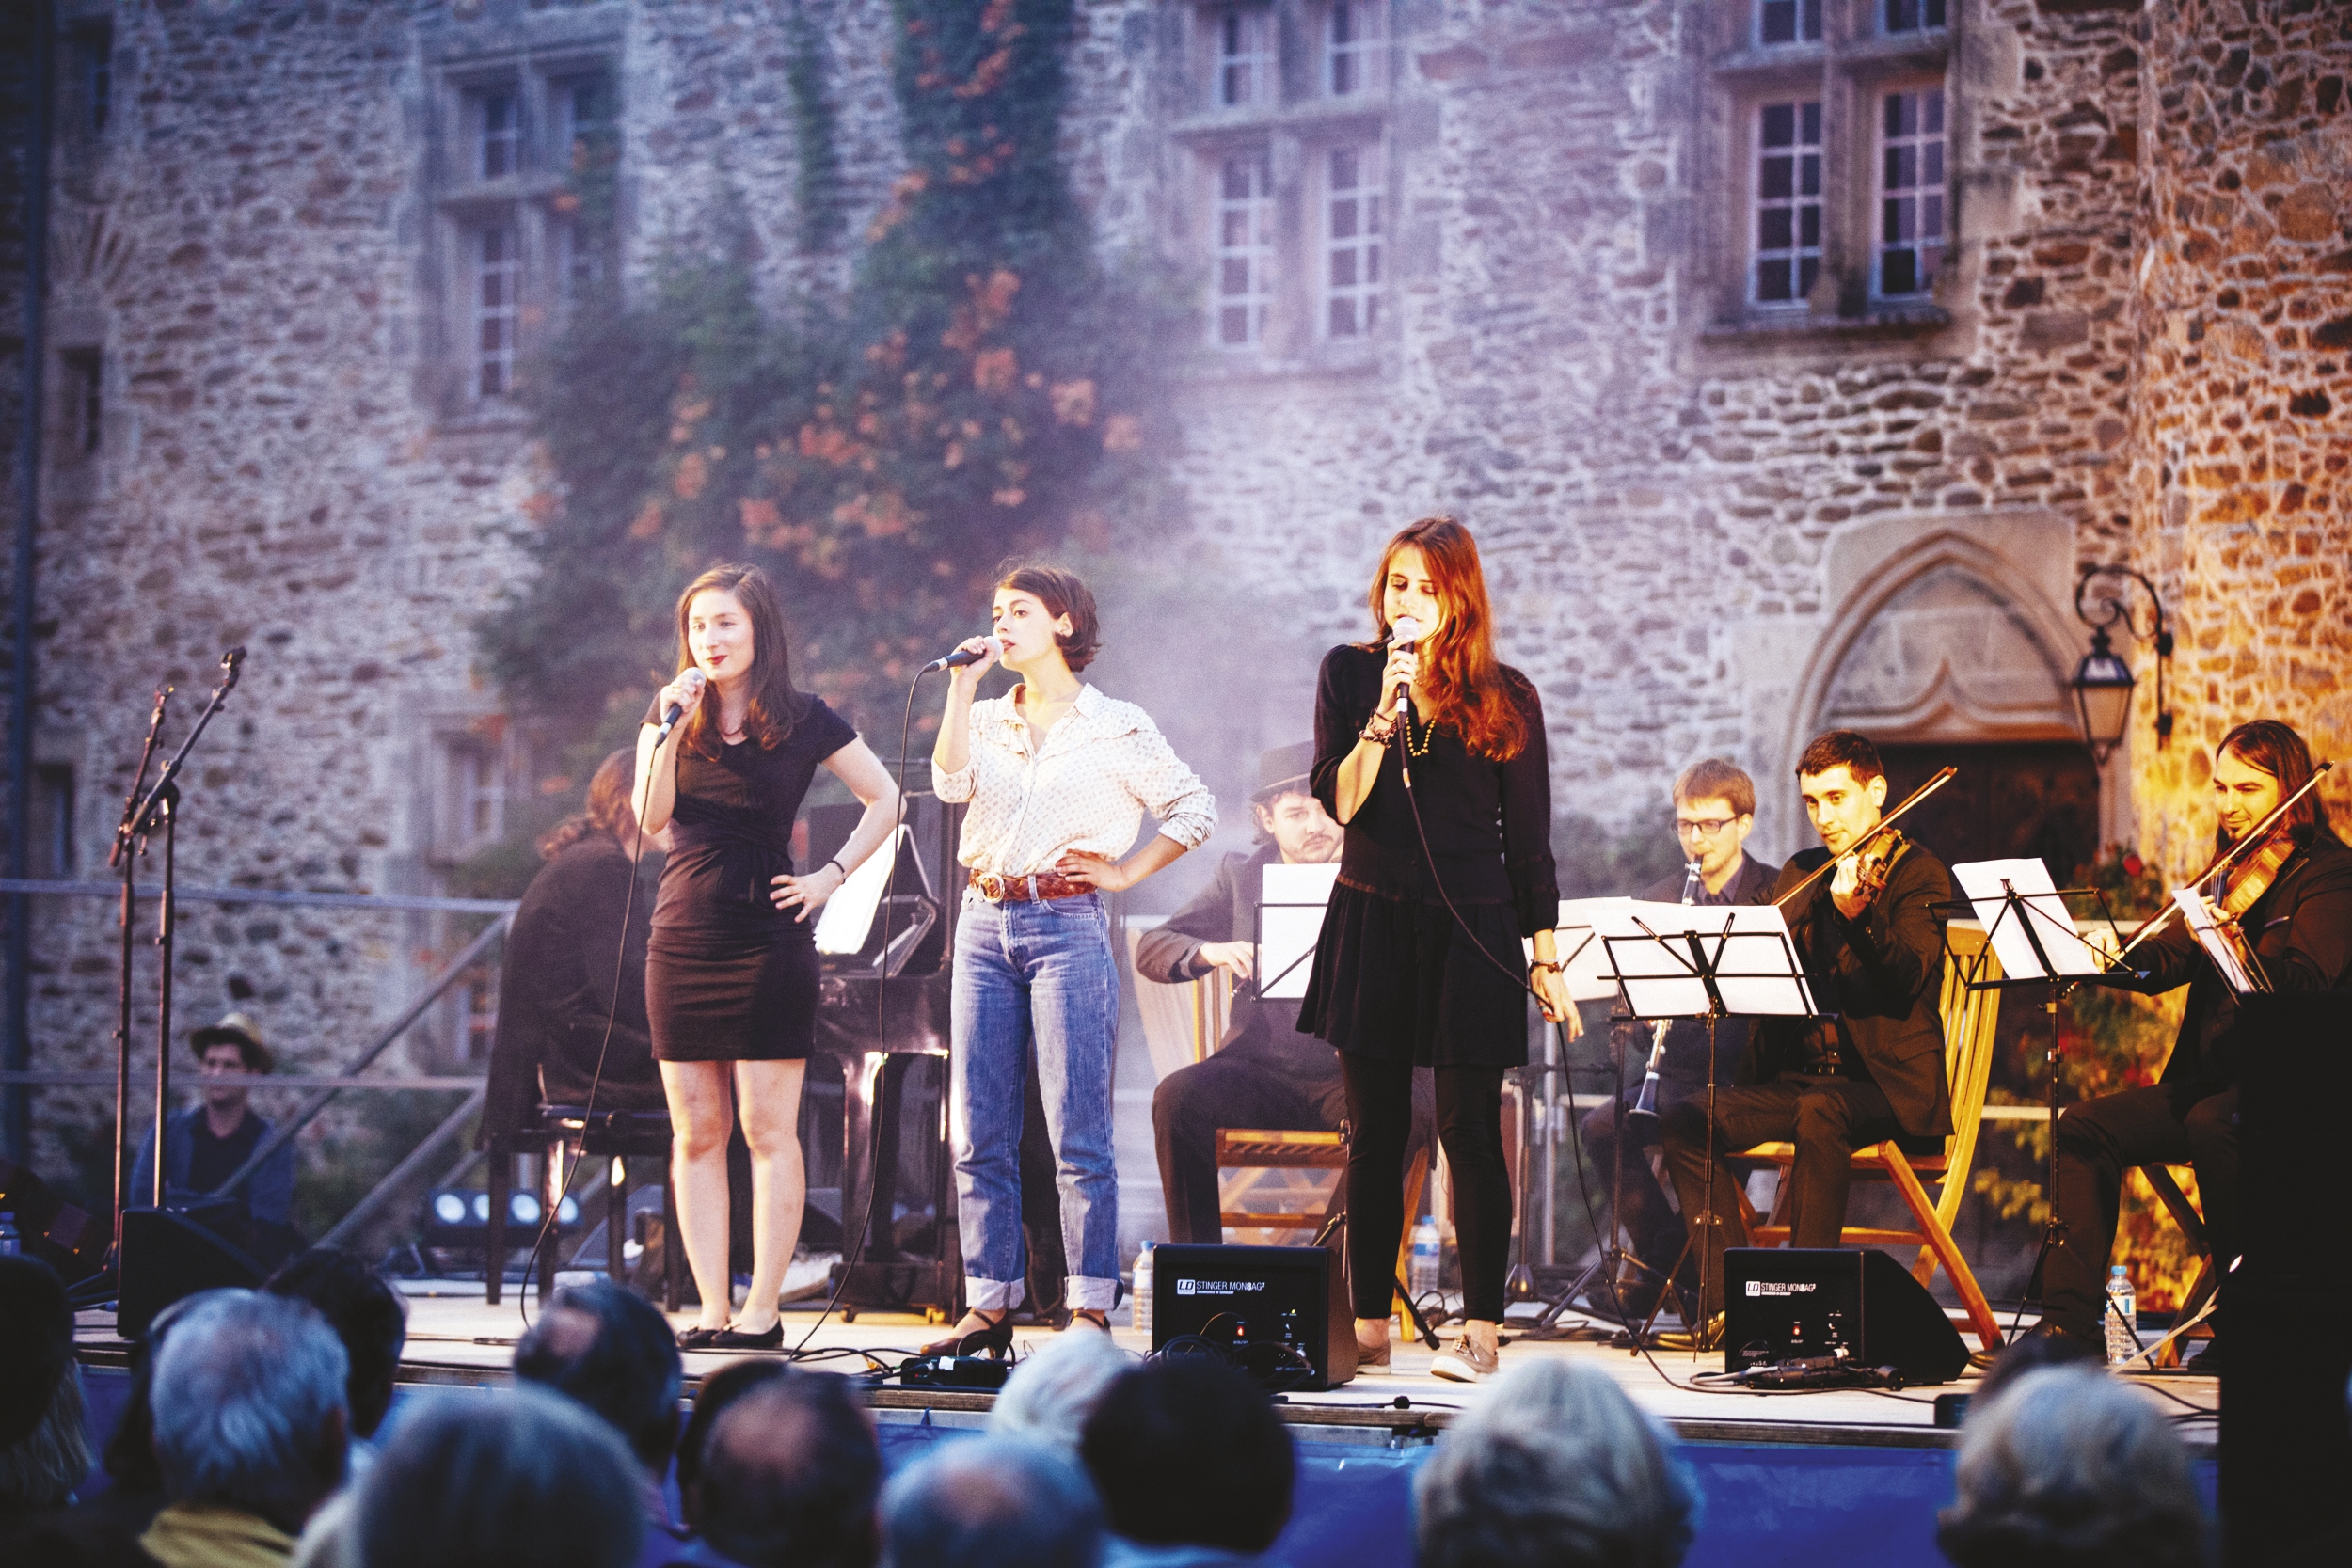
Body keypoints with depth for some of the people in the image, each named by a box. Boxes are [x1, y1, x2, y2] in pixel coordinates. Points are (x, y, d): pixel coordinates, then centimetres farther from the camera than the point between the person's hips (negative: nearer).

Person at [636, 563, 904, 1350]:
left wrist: (832, 875, 1)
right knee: (696, 1132, 3)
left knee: (769, 1129, -4)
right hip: (684, 937, 3)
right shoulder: (671, 712, 8)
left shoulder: (803, 719, 2)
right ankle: (711, 1310, 5)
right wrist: (671, 728, -15)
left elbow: (885, 798, 10)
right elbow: (652, 818, -5)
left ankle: (762, 1311, -2)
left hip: (770, 934, -3)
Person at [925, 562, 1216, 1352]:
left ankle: (1091, 1312, -5)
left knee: (1077, 1135, -7)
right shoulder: (987, 720, 14)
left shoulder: (1117, 727, 3)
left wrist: (1125, 872, -1)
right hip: (985, 924, 5)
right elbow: (952, 783, -5)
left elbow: (1194, 808, 5)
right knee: (979, 1133, 3)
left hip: (1067, 926, -5)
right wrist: (963, 682, -3)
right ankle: (989, 1308, 8)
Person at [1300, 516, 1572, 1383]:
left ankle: (1480, 1327, 0)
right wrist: (1385, 713, -20)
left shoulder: (1505, 696, 1)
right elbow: (1340, 802, -7)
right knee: (1375, 1133, 5)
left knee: (1470, 1130, -5)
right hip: (1372, 924, 1)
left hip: (1472, 931, -1)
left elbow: (1529, 838, 4)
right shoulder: (1350, 674, 3)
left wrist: (1545, 960, 2)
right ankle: (1368, 1322, 11)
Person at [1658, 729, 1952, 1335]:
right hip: (1800, 1074, 7)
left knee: (1820, 1114, -38)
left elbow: (1909, 977, -20)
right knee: (1684, 1122, -15)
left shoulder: (1917, 874, -3)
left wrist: (1856, 916, -38)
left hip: (1888, 1083, -6)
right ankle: (1731, 1298, -15)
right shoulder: (1801, 876, 17)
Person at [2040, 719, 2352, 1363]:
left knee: (2209, 1123, -37)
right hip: (2210, 1079, 8)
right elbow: (2159, 965, 13)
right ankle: (2070, 1321, -18)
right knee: (2085, 1128, -11)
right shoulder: (2230, 874, 21)